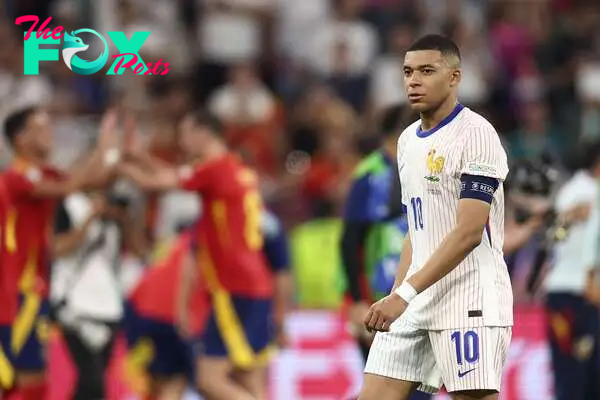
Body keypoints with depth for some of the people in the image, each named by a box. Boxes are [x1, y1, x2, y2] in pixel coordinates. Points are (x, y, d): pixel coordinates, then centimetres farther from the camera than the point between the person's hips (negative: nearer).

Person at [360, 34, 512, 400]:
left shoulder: (475, 134, -10)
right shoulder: (408, 140, 16)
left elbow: (468, 233, -18)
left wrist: (405, 294, -22)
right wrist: (396, 296, 16)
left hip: (469, 299, -8)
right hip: (412, 300, 8)